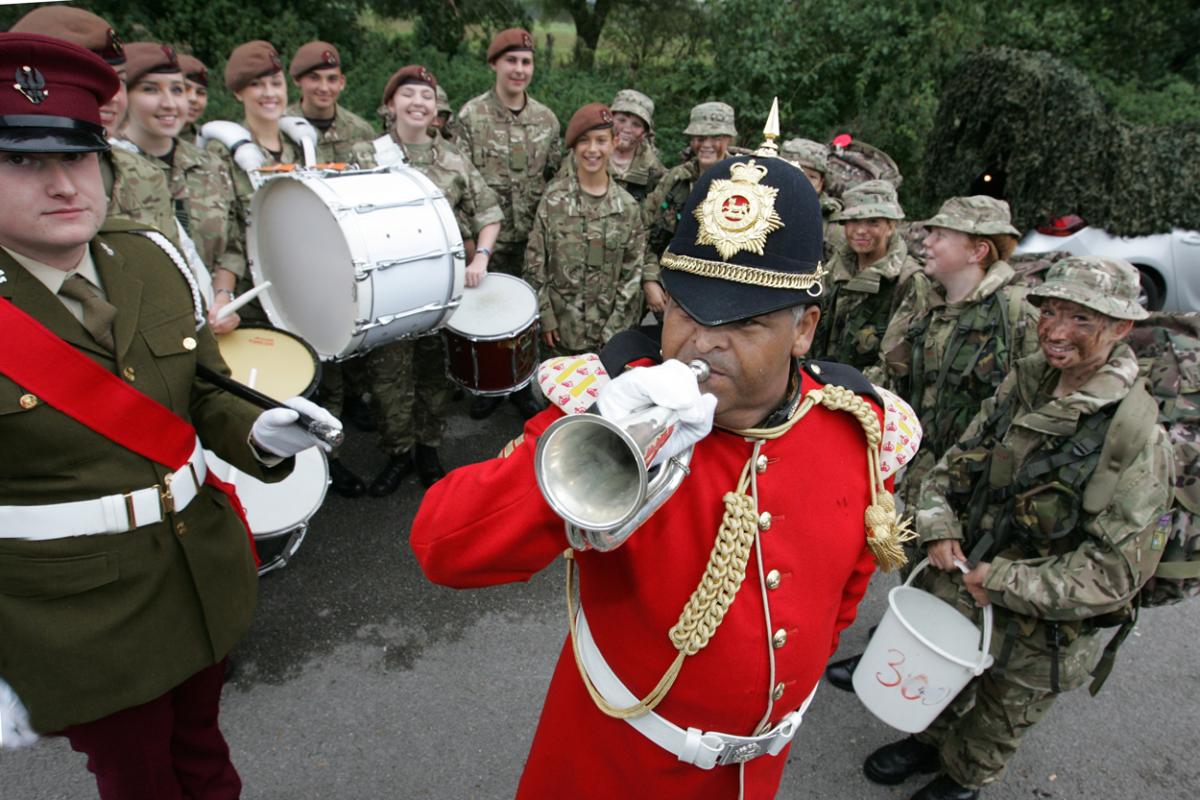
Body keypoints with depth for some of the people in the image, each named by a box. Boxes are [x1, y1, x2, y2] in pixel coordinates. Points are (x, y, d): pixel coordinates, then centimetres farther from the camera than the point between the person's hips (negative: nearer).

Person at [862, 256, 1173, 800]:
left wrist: (1006, 583, -24)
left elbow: (1120, 566, -23)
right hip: (959, 582, 5)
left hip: (1040, 630, -4)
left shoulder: (1136, 434, -24)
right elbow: (960, 458, 3)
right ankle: (927, 742, 57)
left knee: (998, 720, 23)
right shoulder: (1026, 380, -7)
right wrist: (938, 527, -12)